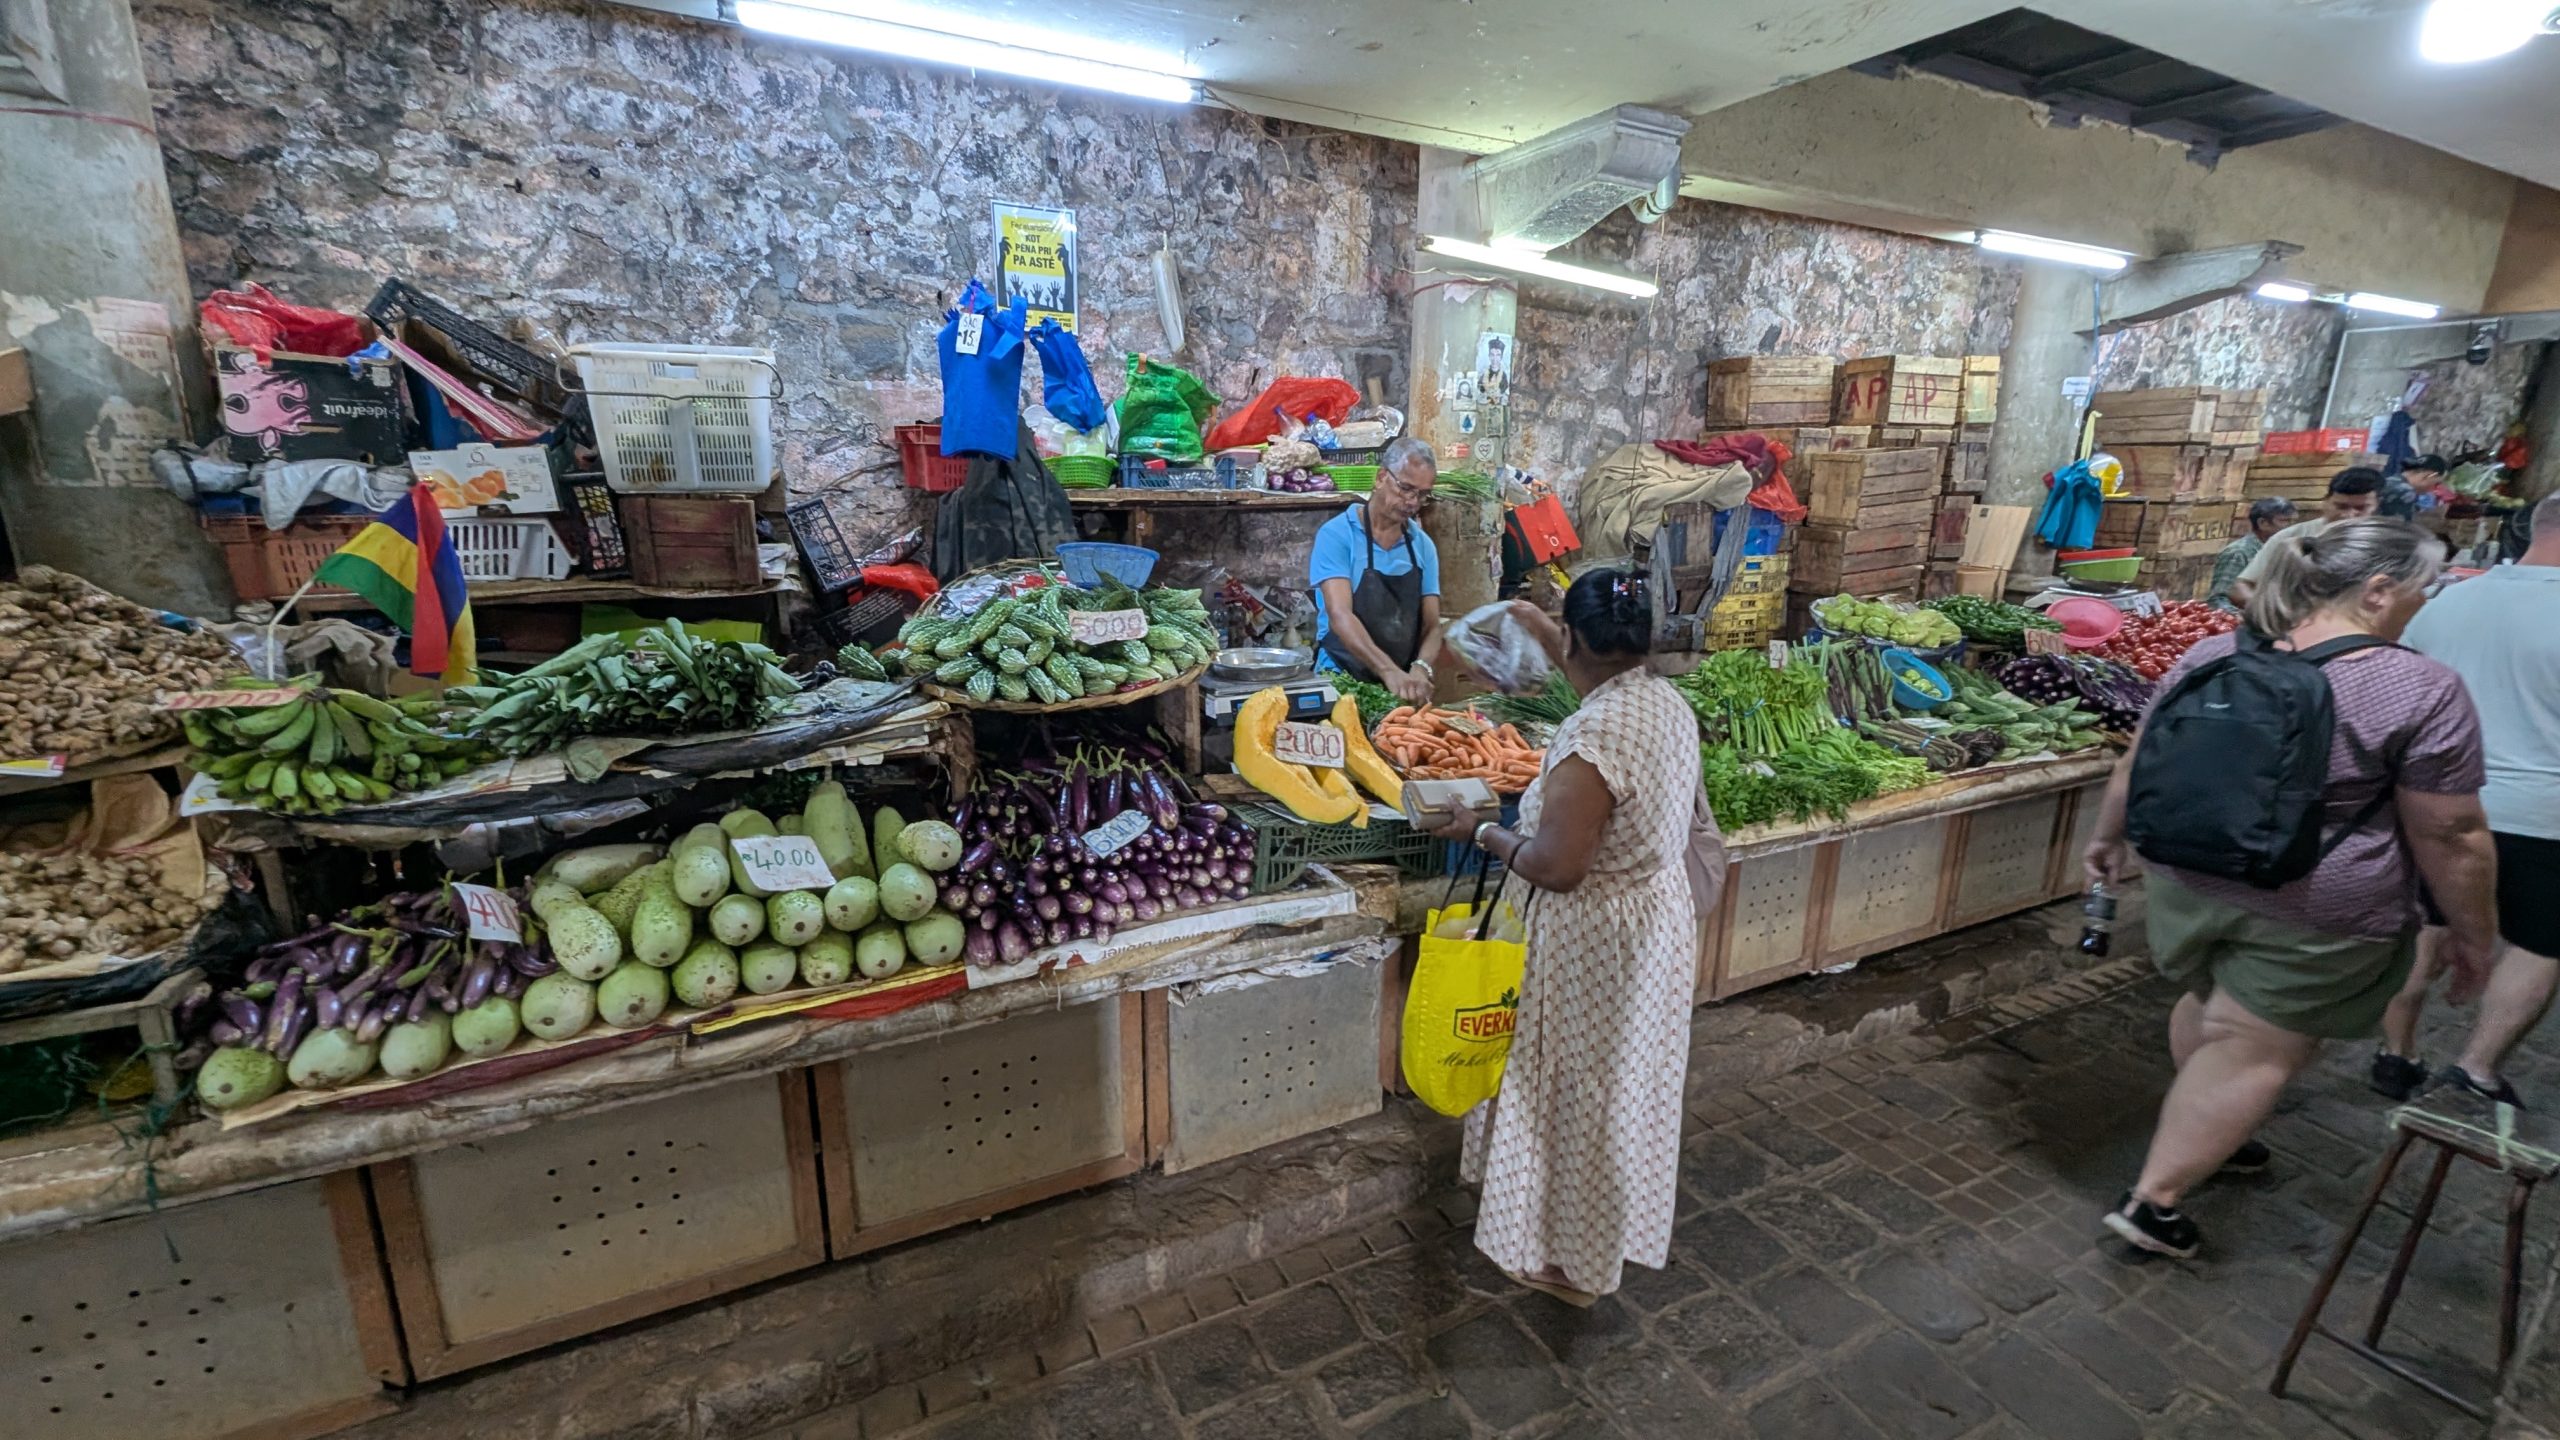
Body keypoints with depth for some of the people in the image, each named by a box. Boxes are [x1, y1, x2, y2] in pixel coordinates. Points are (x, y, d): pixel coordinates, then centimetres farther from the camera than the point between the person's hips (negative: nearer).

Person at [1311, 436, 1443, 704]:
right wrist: (1390, 671, -29)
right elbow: (1340, 616, -17)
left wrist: (1420, 669, -16)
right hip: (1341, 681, -3)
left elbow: (1431, 624, 6)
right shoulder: (1336, 534, -6)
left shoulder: (1423, 546, 9)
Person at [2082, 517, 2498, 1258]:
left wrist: (2107, 836, 18)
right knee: (2255, 1052, 6)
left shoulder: (2210, 656, -3)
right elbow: (2451, 837, -10)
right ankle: (2152, 1199, 9)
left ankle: (2206, 1137, 43)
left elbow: (2139, 765, 5)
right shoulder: (2423, 690, -15)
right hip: (2317, 915, -4)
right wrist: (2473, 933, 3)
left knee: (2209, 1007, 24)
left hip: (2192, 878, 5)